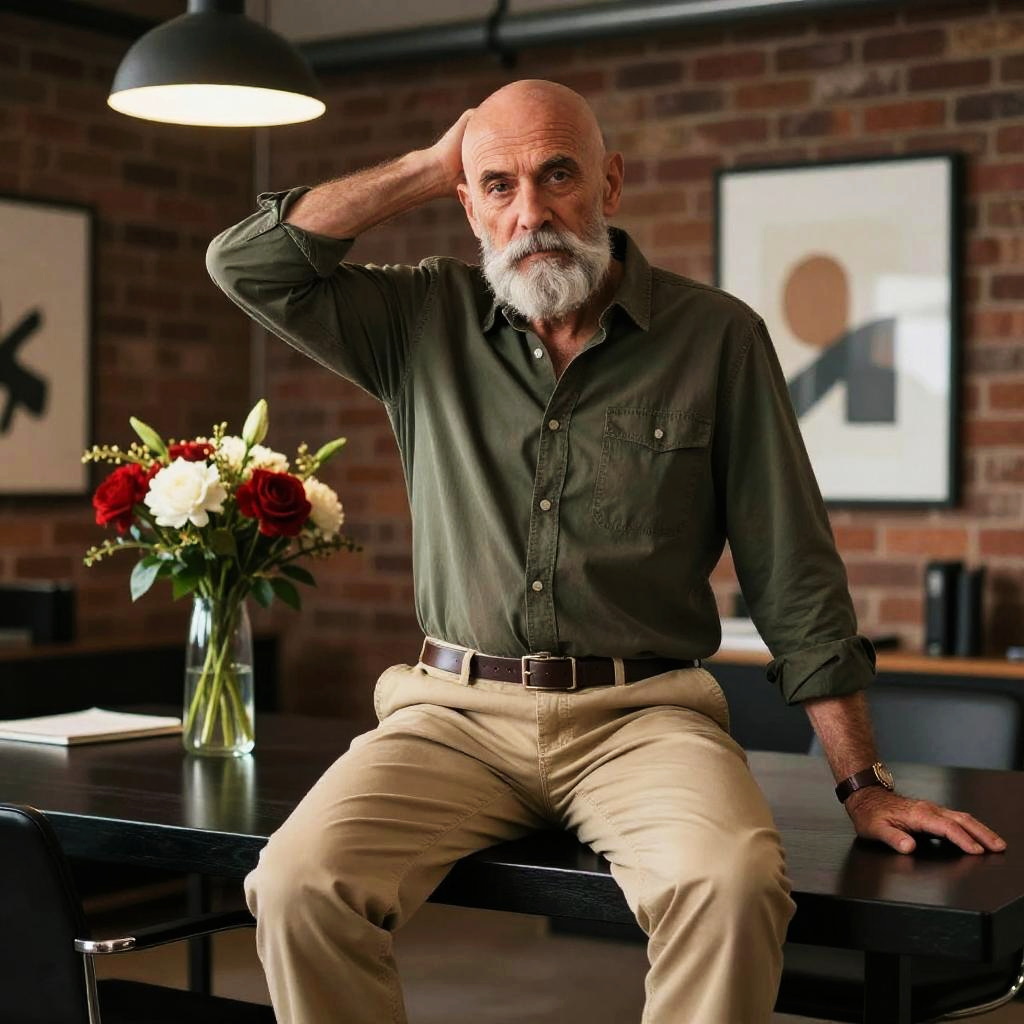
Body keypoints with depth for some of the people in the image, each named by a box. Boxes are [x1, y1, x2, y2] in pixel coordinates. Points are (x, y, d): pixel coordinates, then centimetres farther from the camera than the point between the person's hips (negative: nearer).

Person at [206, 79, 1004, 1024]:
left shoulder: (716, 336, 3)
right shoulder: (425, 319, 10)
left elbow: (795, 579, 4)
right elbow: (248, 265, 2)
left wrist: (864, 785, 0)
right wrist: (427, 167, 3)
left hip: (642, 716, -1)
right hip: (459, 711, 2)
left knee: (733, 883, -33)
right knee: (298, 884, -25)